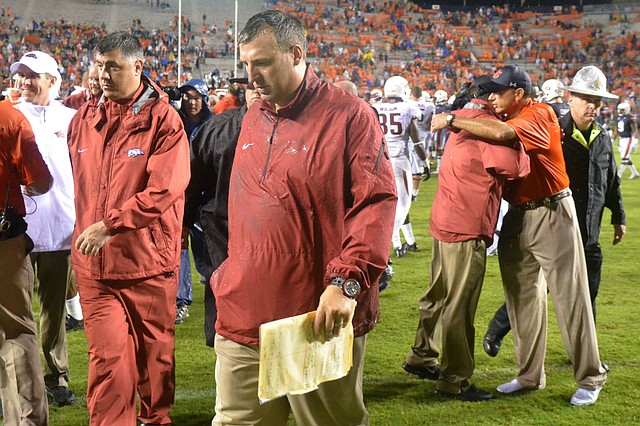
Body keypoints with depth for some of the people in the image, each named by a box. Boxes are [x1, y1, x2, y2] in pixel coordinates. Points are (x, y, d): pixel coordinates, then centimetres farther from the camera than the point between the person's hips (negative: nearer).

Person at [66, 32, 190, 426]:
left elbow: (164, 190, -18)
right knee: (108, 355, -1)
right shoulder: (84, 120, 7)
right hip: (94, 263, 3)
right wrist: (84, 232, 13)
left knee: (155, 353, 12)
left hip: (149, 260, -3)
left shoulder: (163, 120, -8)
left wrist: (110, 224, -21)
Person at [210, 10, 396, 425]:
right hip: (243, 316, 6)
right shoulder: (253, 119, 14)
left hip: (320, 321, -6)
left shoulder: (349, 115, -8)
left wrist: (347, 281, -23)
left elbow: (377, 202, -15)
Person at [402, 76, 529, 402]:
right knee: (459, 307, -1)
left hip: (444, 223, 9)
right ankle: (455, 381, 8)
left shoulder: (462, 121, 13)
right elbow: (512, 167, -24)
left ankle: (421, 358, 36)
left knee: (439, 295, 22)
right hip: (467, 228, -9)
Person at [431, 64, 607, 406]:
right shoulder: (504, 122, 12)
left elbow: (501, 133, -31)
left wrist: (452, 120, -24)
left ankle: (590, 379, 9)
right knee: (522, 297, 12)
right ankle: (530, 375, 23)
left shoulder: (539, 114, -15)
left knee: (570, 296, -1)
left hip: (553, 215, -8)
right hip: (517, 217, 8)